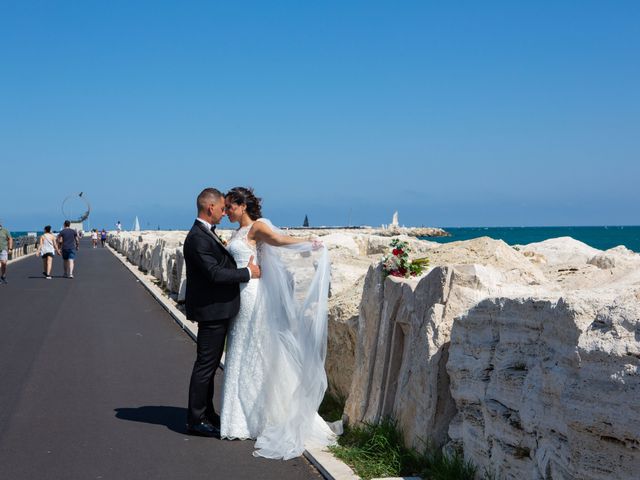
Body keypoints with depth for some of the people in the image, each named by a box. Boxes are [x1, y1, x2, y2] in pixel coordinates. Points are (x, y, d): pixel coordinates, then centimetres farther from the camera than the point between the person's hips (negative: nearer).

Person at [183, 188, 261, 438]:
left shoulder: (206, 234, 13)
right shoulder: (198, 238, -20)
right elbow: (215, 273, -25)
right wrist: (248, 272, -16)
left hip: (217, 310, 11)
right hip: (211, 310, -11)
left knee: (209, 364, 18)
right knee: (205, 365, -2)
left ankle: (206, 413, 28)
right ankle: (196, 420, 6)